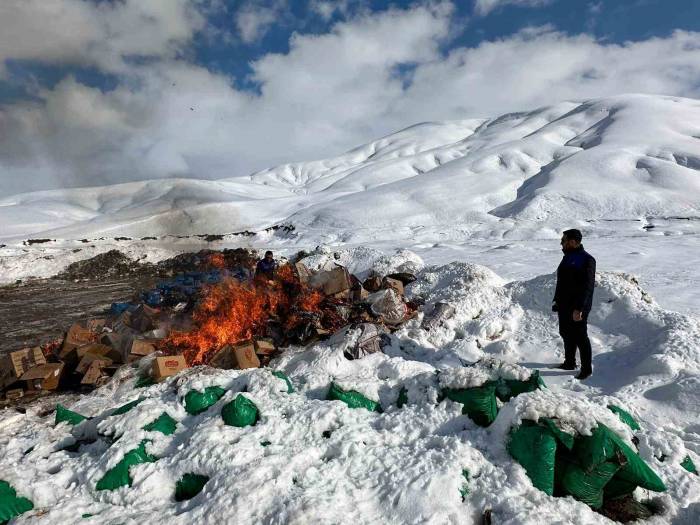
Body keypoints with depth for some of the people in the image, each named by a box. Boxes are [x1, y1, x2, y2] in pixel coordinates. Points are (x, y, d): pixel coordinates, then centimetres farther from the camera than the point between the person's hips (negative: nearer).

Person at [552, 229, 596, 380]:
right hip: (564, 305, 9)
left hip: (577, 308, -9)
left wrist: (579, 309, -25)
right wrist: (557, 299, 19)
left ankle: (586, 369, 13)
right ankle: (569, 363, 32)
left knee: (580, 337, 0)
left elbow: (587, 287, -22)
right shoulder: (568, 257, 12)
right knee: (566, 334, 17)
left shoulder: (586, 260, -17)